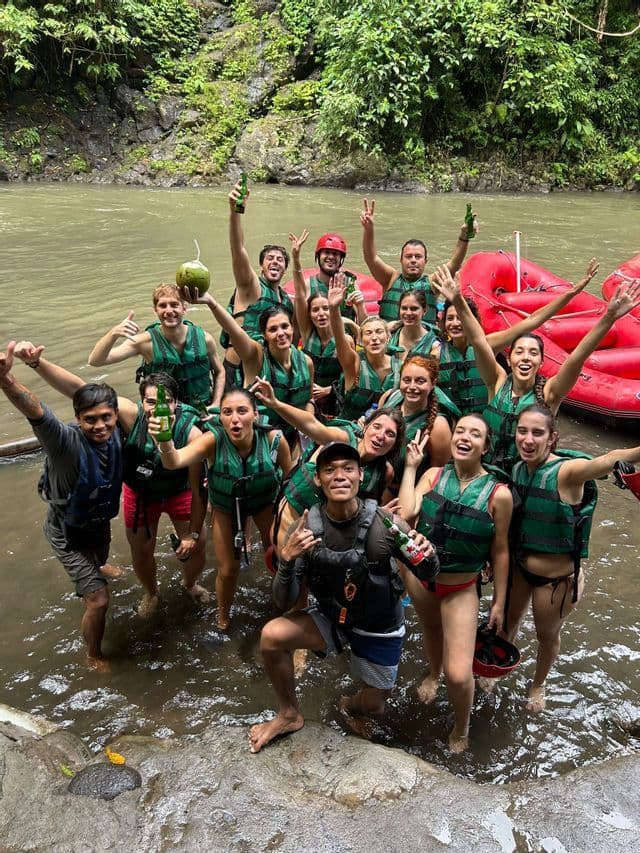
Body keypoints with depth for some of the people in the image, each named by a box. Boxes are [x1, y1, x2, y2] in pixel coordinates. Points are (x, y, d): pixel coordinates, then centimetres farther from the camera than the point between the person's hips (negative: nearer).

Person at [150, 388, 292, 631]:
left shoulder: (273, 439, -33)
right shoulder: (214, 440, -35)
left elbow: (289, 477, -15)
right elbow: (175, 461, -52)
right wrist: (164, 441, -72)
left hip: (265, 501, 0)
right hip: (226, 507, 0)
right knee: (228, 570, 8)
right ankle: (222, 618, 40)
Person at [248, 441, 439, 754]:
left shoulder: (384, 524, -26)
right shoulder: (304, 529, -21)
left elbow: (427, 576, -12)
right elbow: (283, 602, -20)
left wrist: (427, 556, -36)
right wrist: (287, 560, -39)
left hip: (380, 626, 0)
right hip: (331, 618, 1)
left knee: (373, 708, 12)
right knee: (272, 635, -23)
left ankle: (352, 705, 52)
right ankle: (289, 715, 4)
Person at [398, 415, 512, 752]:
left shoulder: (498, 494, -17)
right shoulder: (433, 475, -10)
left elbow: (500, 551, -8)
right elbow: (405, 513, -24)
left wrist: (499, 602, -1)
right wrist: (410, 467, -19)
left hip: (462, 588, -3)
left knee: (459, 675, -7)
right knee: (432, 628, 32)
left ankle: (461, 729, 26)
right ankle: (433, 673, 66)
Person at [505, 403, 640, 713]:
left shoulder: (567, 472, -29)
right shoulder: (517, 469, -11)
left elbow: (610, 459, -50)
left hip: (557, 578, -4)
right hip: (519, 567, 4)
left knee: (547, 636, 22)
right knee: (507, 623, 27)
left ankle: (537, 685, 52)